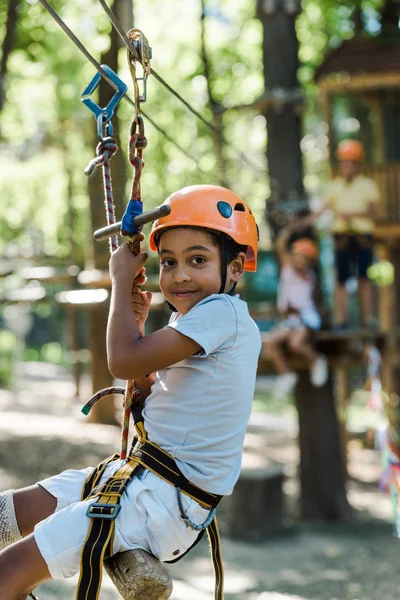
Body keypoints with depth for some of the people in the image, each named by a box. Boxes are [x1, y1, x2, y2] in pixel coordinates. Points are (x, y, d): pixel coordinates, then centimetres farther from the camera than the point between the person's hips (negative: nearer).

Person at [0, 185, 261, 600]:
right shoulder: (194, 323, 15)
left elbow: (124, 362, -21)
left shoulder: (221, 311, -16)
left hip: (170, 501, -11)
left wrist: (122, 278, -8)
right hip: (146, 473, 11)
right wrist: (137, 326, 8)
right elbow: (151, 395, 20)